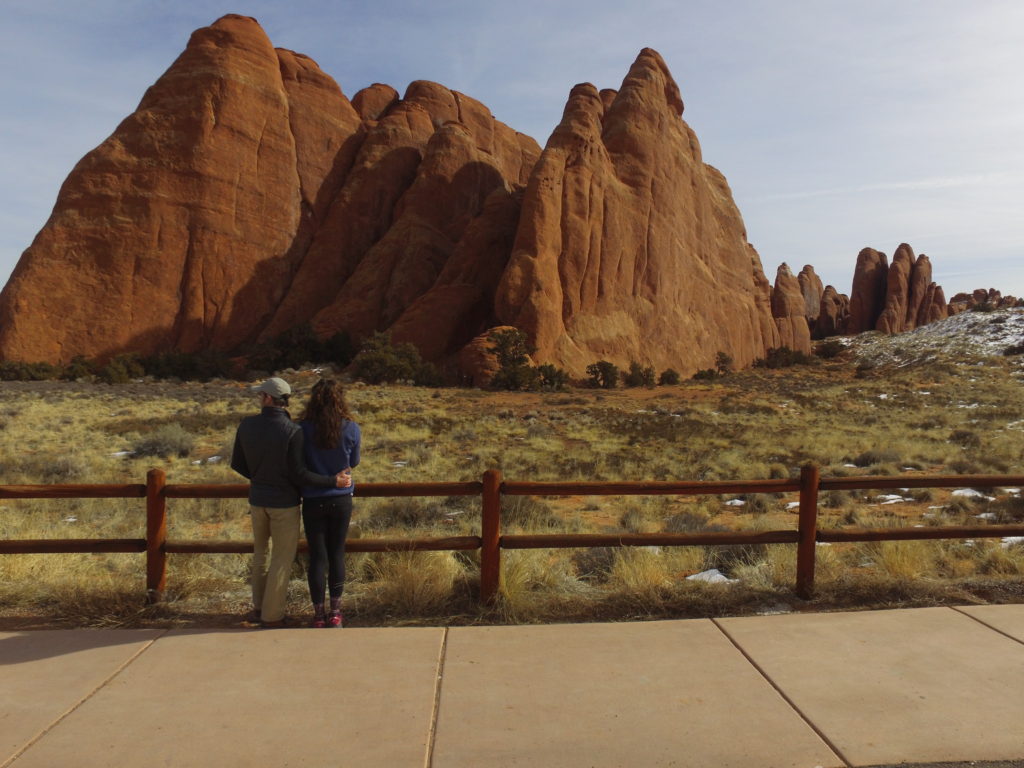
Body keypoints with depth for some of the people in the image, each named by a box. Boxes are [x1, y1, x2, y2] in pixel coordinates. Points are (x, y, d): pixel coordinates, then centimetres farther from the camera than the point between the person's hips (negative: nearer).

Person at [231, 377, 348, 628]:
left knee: (260, 551, 24)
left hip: (257, 499, 5)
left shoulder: (247, 425, -6)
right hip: (284, 502, -5)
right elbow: (298, 475, -20)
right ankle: (272, 615, 16)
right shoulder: (292, 430, -20)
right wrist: (333, 481, -13)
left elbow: (237, 464, 6)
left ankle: (259, 606, 33)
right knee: (282, 558, 9)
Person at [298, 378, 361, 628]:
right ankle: (335, 612, 20)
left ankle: (319, 613, 17)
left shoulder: (303, 429, -11)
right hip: (341, 499, 1)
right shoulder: (351, 428, -9)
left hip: (313, 501, -1)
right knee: (337, 553, 13)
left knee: (317, 556, 8)